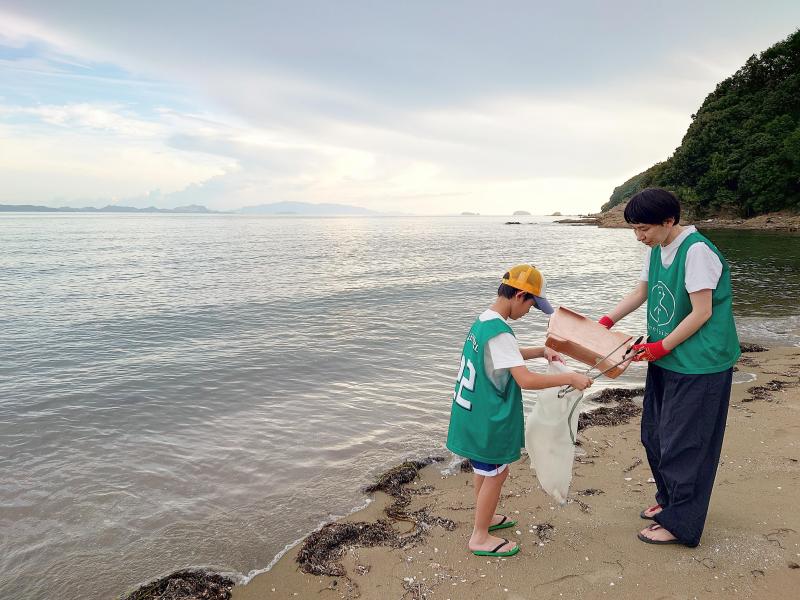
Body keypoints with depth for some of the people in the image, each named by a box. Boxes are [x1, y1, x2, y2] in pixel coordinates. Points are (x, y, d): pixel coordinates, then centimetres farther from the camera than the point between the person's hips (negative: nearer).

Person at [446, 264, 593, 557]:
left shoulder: (483, 321, 4)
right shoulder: (499, 333, -26)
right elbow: (526, 380, -30)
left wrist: (542, 351, 10)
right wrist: (569, 378, -22)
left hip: (472, 411, 9)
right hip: (487, 419, -9)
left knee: (485, 469, 24)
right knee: (495, 474, 8)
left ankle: (484, 517, 43)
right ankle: (480, 538, 22)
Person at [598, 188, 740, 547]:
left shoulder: (697, 251, -21)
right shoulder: (656, 249, 5)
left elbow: (701, 313, -21)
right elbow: (641, 292, 15)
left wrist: (660, 347, -15)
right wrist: (606, 323, 4)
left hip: (698, 366, -9)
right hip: (665, 360, 9)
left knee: (683, 444, 1)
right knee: (654, 436, 18)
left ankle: (680, 524, 17)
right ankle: (669, 500, 37)